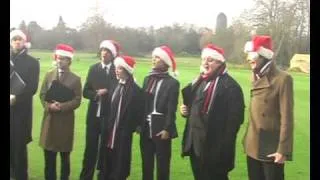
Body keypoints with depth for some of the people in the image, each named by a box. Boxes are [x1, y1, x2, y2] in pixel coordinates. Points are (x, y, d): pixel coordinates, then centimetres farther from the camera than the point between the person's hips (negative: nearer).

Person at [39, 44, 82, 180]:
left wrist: (62, 106, -19)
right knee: (49, 155, 7)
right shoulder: (49, 75, 8)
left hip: (66, 119, -2)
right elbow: (42, 95, 5)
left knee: (65, 156, 7)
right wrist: (49, 106, -13)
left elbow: (77, 100, -6)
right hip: (49, 118, 3)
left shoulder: (75, 79, 0)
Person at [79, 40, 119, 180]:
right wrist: (96, 94, -12)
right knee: (90, 149, 7)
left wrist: (106, 93, -17)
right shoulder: (93, 69, 7)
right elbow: (86, 92, 5)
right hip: (94, 115, 3)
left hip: (110, 116, -3)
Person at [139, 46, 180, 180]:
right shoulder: (147, 79, 11)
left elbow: (171, 109, -10)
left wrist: (167, 129, -15)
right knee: (146, 164, 12)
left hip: (161, 129, -5)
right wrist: (139, 124, 6)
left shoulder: (172, 83, -6)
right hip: (146, 129, 5)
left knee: (162, 165, 3)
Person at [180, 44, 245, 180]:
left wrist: (224, 146, -21)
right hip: (195, 144, 9)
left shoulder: (230, 86, -13)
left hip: (214, 148, -8)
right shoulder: (199, 81, 15)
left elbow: (235, 118, -18)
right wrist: (186, 110, 4)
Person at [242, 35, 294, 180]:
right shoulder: (257, 78, 10)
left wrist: (283, 150, -18)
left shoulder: (283, 79, -13)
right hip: (253, 147, 7)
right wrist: (247, 140, 11)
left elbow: (287, 117, -16)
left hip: (271, 148, -7)